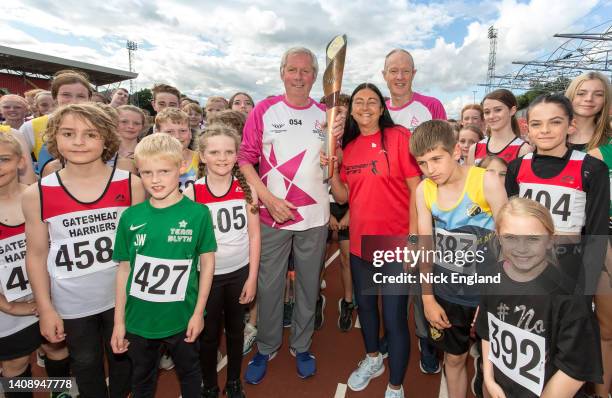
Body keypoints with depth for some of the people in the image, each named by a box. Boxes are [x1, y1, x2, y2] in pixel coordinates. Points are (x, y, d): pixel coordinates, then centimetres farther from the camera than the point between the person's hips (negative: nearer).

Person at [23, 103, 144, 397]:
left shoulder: (130, 184, -10)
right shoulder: (37, 194, -9)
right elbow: (37, 255, -2)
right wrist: (45, 308, -1)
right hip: (71, 304, 0)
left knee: (122, 358, 21)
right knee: (85, 365, 21)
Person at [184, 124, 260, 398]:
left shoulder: (246, 189, -8)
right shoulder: (191, 193, -12)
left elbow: (254, 235, -3)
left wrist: (252, 277, -4)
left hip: (239, 272, 2)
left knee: (236, 330, 19)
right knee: (208, 334, 16)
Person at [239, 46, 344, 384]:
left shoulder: (325, 115, 4)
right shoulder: (264, 110, -2)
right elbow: (245, 159, -4)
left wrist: (337, 137, -14)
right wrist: (269, 198, -14)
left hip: (314, 217, 2)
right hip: (272, 216, -1)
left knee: (308, 285, 14)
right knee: (269, 285, 9)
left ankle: (301, 346, 34)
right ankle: (266, 348, 31)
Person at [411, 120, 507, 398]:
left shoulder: (487, 182, -17)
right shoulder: (423, 190, -6)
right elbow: (426, 246, 0)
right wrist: (428, 298, 1)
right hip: (445, 294, 3)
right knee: (453, 359, 18)